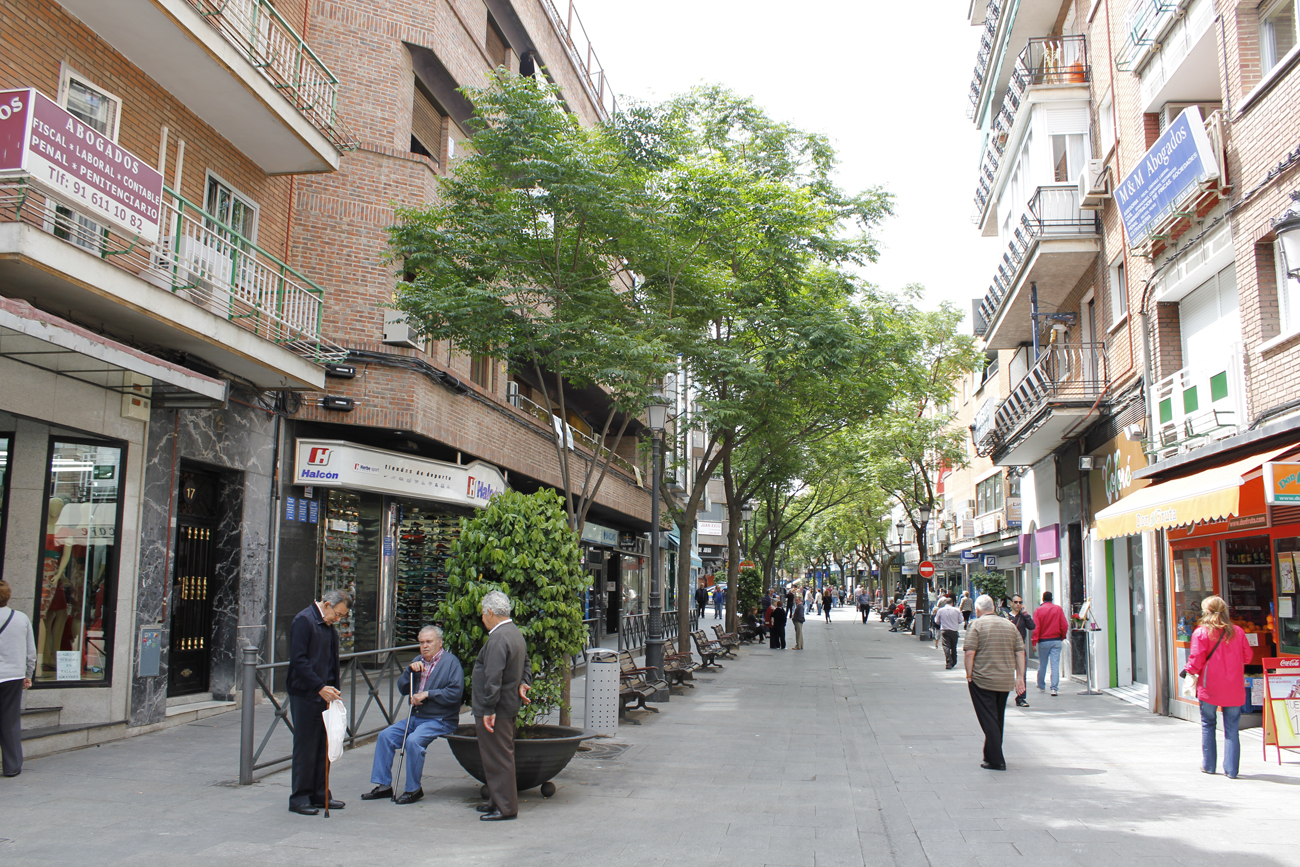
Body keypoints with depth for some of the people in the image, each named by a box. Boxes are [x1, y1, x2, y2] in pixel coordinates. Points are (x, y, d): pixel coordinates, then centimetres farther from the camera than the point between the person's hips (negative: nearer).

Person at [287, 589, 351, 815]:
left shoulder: (328, 625, 14)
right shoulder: (303, 620, -13)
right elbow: (298, 660, -19)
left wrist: (332, 689, 12)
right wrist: (320, 687, -22)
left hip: (323, 694, 8)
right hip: (305, 695, -8)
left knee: (323, 747, 11)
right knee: (305, 747, -1)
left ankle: (319, 794, 20)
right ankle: (299, 798, 9)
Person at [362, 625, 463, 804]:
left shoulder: (451, 662, -6)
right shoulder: (418, 661, 16)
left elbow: (455, 692, -18)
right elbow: (402, 688, 12)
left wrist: (427, 694, -18)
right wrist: (411, 670, -5)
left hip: (440, 720, -8)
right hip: (415, 718, 8)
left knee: (413, 740, -29)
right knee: (385, 736, -5)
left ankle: (413, 789, -14)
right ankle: (383, 785, 3)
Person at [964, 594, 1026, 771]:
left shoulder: (977, 625, -7)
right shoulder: (1009, 625, 10)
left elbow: (970, 652, -15)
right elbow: (1020, 652, 7)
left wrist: (969, 675, -6)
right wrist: (1020, 677, 9)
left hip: (983, 680, -6)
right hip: (1006, 681, 6)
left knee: (989, 720, -2)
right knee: (998, 719, 19)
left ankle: (996, 761, -5)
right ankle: (991, 755, 29)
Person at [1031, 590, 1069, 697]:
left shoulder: (1039, 610, -3)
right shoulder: (1058, 609, 0)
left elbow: (1036, 627, -8)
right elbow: (1064, 625, -2)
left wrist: (1034, 642, -7)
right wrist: (1062, 637, 12)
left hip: (1043, 641, 0)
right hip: (1056, 640, 0)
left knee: (1042, 665, 12)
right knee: (1055, 664, -2)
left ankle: (1041, 687, 22)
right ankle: (1054, 688, -10)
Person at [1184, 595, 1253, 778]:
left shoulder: (1201, 632, -10)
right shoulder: (1238, 632, 0)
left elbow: (1196, 660, -11)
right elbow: (1247, 656, 10)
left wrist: (1190, 671, 8)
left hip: (1209, 688, -2)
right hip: (1234, 688, 2)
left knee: (1208, 725, 12)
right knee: (1231, 728, 6)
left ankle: (1208, 765, 16)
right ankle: (1231, 769, 3)